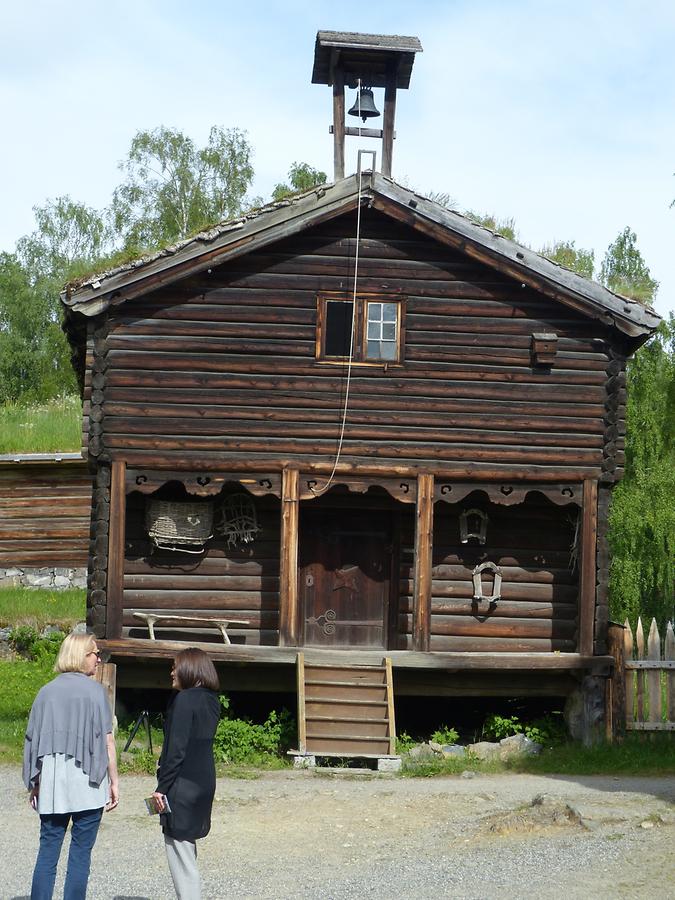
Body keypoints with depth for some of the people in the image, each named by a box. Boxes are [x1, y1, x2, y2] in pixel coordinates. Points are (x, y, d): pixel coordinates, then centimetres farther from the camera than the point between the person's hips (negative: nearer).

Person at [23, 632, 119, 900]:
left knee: (48, 850, 7)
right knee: (80, 852, 2)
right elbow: (106, 740, -7)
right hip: (87, 782, -4)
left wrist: (34, 784, 14)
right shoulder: (94, 690, -5)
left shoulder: (47, 691, 7)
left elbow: (33, 739, 8)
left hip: (50, 782, 4)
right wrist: (114, 782, -1)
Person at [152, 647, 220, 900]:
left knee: (180, 851, -4)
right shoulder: (211, 701, 11)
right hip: (204, 782, 9)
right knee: (187, 849, 17)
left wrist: (161, 787, -14)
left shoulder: (184, 699, -14)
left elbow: (177, 748, -17)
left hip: (183, 783, -9)